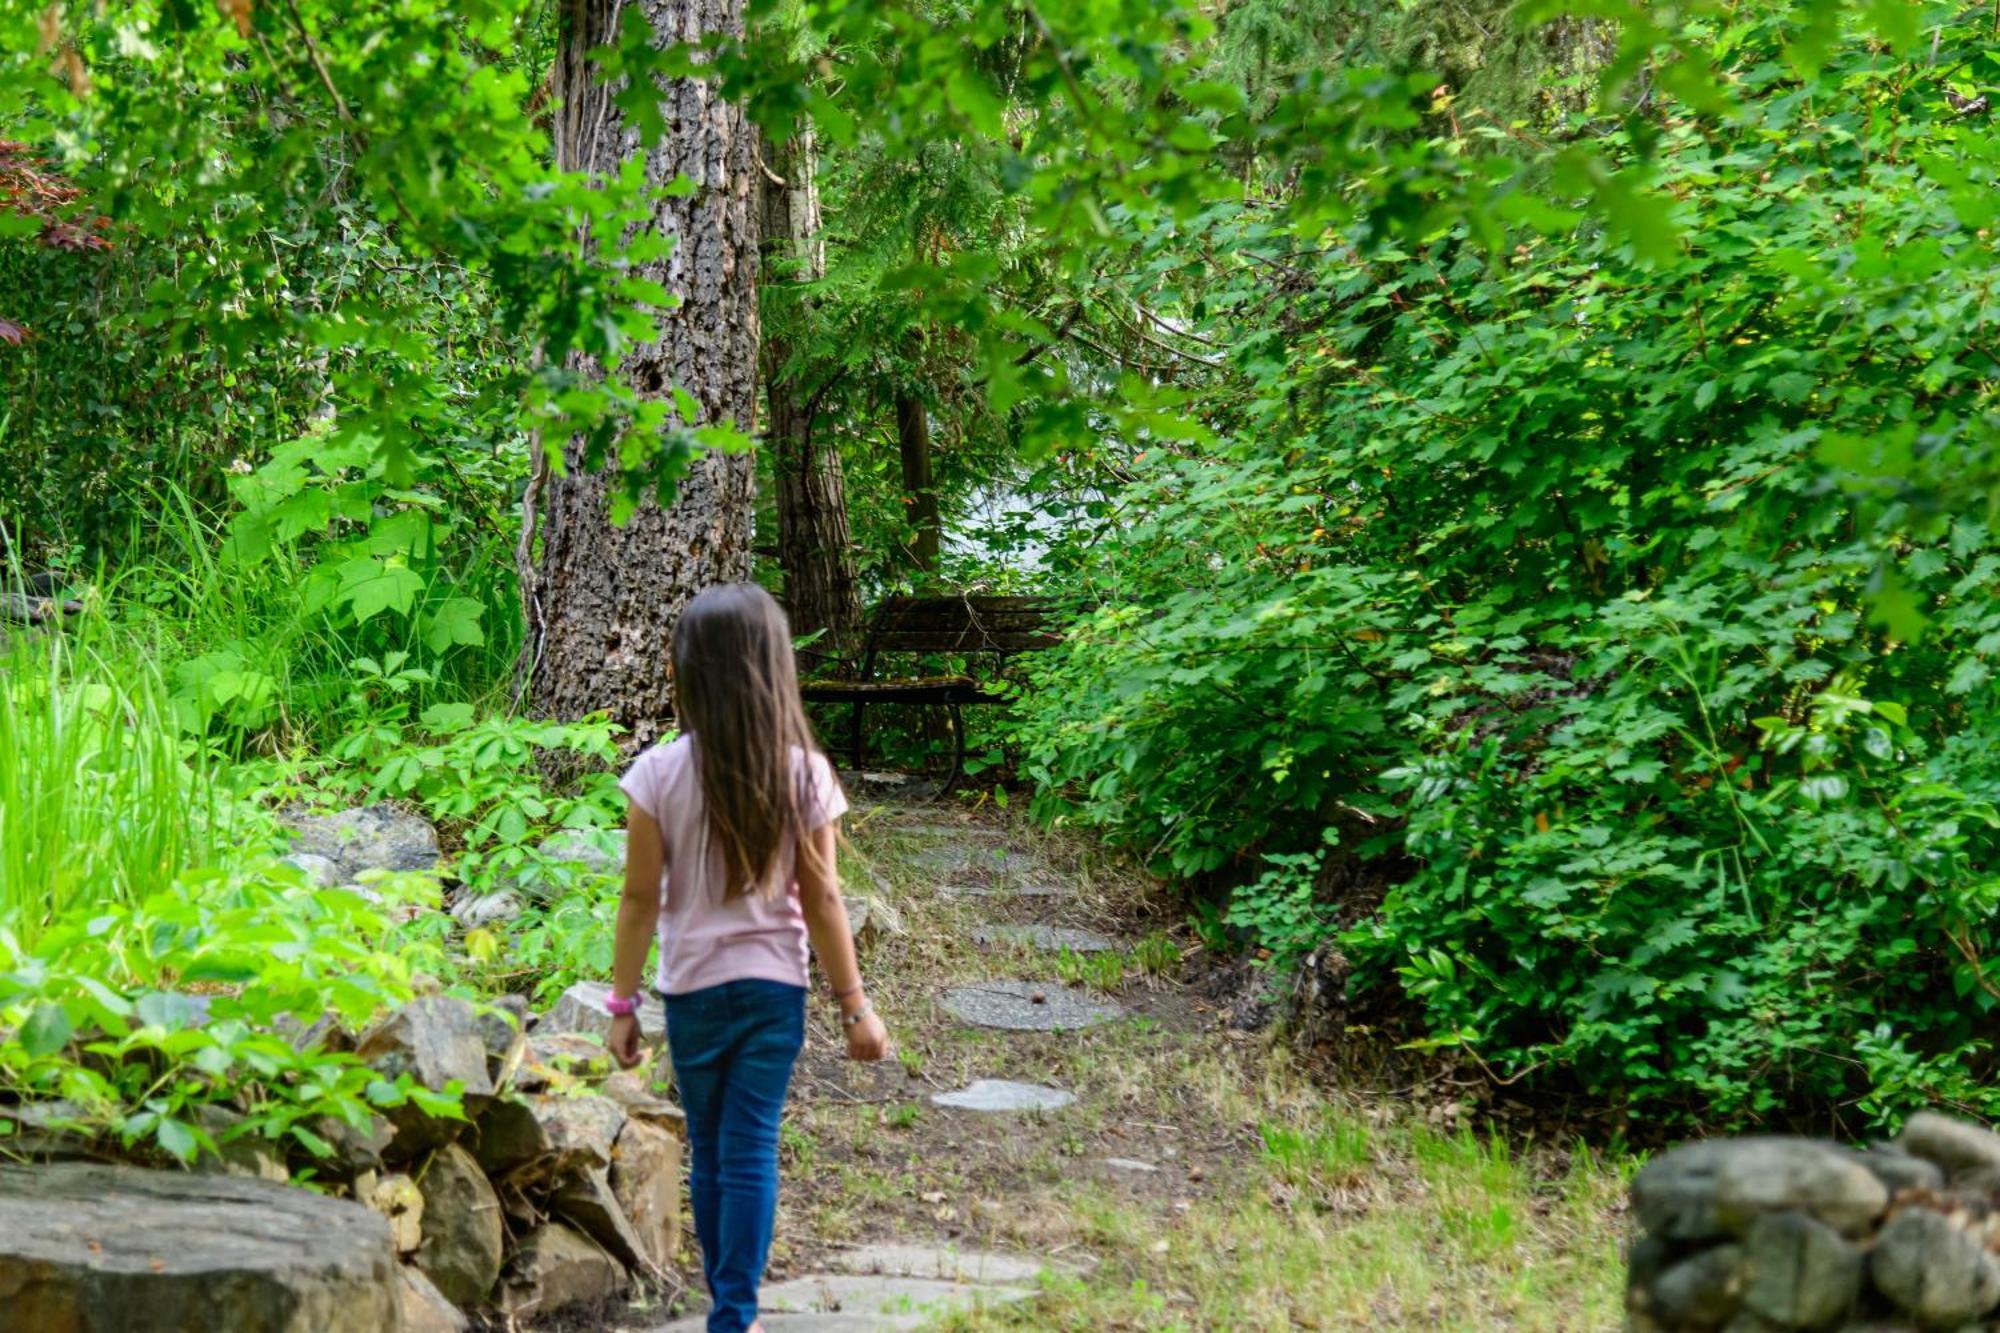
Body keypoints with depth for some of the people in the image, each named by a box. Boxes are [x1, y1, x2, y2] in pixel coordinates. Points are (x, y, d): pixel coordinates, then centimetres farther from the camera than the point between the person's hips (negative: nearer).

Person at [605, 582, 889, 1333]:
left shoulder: (659, 773, -10)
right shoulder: (804, 774, -8)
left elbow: (641, 898, -8)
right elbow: (820, 900, -5)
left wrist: (623, 1003, 0)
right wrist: (854, 1004, 3)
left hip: (693, 989, 0)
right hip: (774, 987, 0)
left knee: (710, 1152, 14)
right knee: (752, 1151, 3)